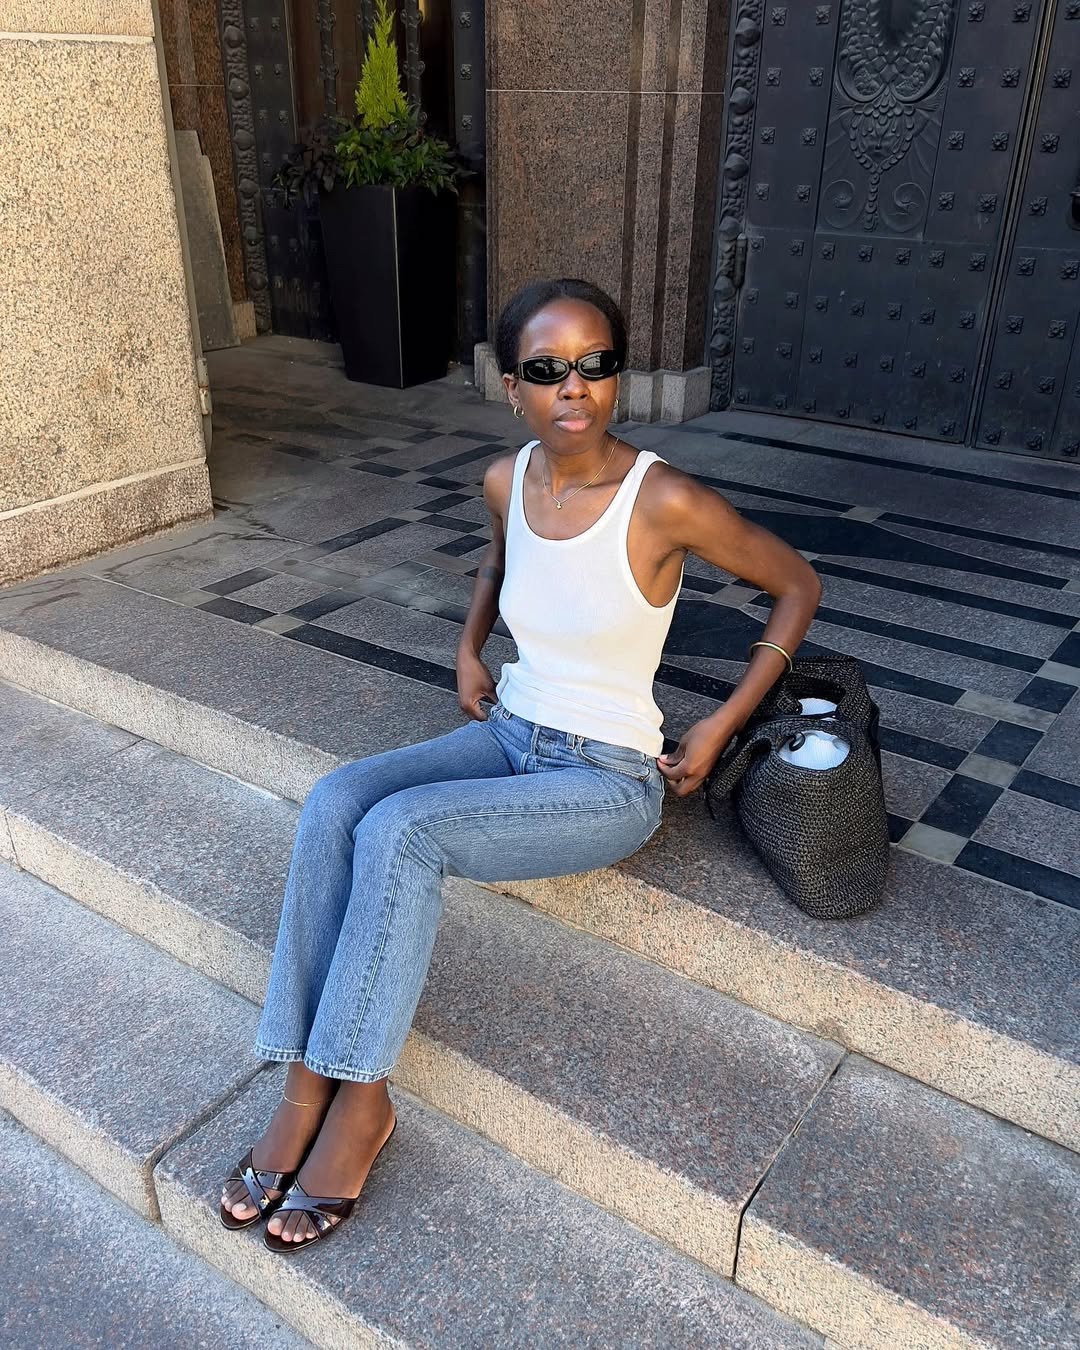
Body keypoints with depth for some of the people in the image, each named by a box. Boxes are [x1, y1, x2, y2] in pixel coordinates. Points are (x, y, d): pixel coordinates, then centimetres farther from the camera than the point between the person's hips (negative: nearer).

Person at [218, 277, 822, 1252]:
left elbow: (798, 586, -5)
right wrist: (470, 644, 10)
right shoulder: (507, 481, -2)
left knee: (399, 831, -28)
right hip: (507, 734, 6)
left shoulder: (667, 501, -20)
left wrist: (722, 726, -5)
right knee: (334, 803, -21)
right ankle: (305, 1085, -12)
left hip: (609, 778, -5)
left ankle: (359, 1099, -10)